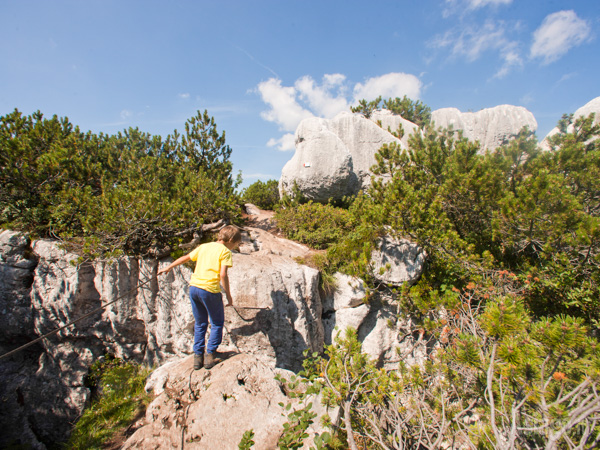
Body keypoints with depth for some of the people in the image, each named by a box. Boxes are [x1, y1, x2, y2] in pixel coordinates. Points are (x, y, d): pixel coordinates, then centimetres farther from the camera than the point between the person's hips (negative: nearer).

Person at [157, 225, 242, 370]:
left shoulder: (204, 246, 15)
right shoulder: (225, 251, -4)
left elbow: (185, 258, 23)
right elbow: (223, 275, -13)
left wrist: (168, 267, 36)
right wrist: (228, 295, -6)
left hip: (194, 287, 6)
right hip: (210, 290, -6)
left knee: (200, 324, 21)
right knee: (217, 324, 14)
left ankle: (198, 356, 23)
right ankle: (210, 355, 10)